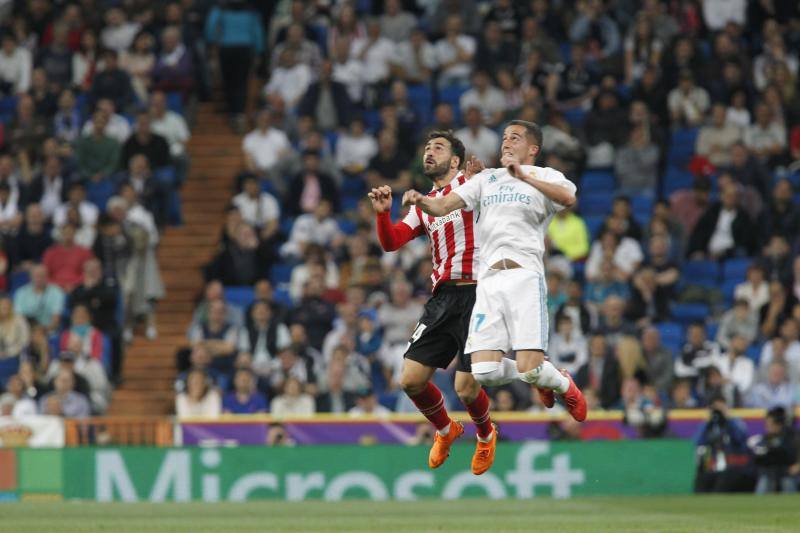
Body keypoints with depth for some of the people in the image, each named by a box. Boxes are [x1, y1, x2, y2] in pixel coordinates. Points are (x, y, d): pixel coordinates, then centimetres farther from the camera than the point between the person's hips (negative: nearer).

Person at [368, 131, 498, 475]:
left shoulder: (471, 182, 4)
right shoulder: (423, 207, 21)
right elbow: (391, 243, 12)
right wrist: (382, 212, -4)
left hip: (476, 293, -6)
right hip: (442, 298, 6)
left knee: (466, 388, -8)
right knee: (411, 380, -2)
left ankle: (486, 435, 24)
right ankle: (445, 430, 27)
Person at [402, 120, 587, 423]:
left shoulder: (545, 177, 9)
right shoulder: (487, 179, 23)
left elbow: (568, 197, -14)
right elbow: (443, 206, 13)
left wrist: (525, 177, -19)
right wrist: (420, 201, -9)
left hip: (525, 277, -4)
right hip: (488, 282, 4)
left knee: (530, 368, -16)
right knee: (484, 372, -11)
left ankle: (564, 385, 19)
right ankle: (539, 379, 20)